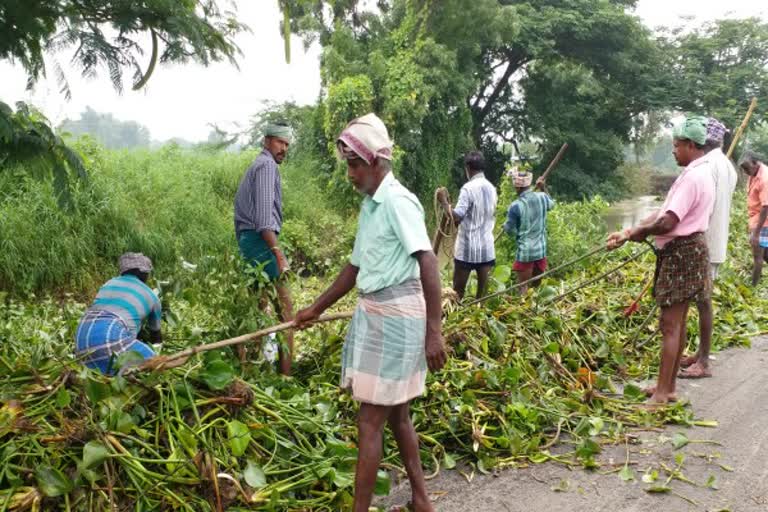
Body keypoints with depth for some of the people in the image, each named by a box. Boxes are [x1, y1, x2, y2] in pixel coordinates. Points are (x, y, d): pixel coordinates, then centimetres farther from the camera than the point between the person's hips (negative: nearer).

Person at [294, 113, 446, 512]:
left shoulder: (397, 201, -15)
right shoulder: (369, 206, 13)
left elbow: (428, 264, -22)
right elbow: (355, 267, 21)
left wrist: (434, 331, -26)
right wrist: (316, 309, 26)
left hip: (397, 315, -9)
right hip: (374, 314, 9)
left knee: (370, 419, -3)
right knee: (396, 413, 17)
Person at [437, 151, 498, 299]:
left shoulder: (468, 188, -14)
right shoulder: (491, 188, 8)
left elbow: (456, 217, -19)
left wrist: (444, 201, -8)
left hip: (467, 248, -6)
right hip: (487, 247, 6)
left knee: (458, 291, 4)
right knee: (483, 291, 7)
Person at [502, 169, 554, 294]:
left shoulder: (516, 206, -18)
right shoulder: (542, 197, -3)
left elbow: (509, 231, -8)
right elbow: (551, 204, 23)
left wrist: (506, 223, 12)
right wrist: (543, 188, 30)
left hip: (525, 252, -5)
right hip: (541, 250, 5)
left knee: (523, 287, 4)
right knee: (537, 286, 20)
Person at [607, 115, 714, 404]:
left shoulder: (692, 177, -19)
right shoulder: (701, 174, 16)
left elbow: (667, 223, -24)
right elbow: (667, 214, 13)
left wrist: (637, 232, -8)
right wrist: (630, 232, 5)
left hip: (681, 253, -11)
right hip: (685, 252, 11)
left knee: (670, 325, -7)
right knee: (677, 323, 14)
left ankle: (662, 393, -1)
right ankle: (668, 387, 24)